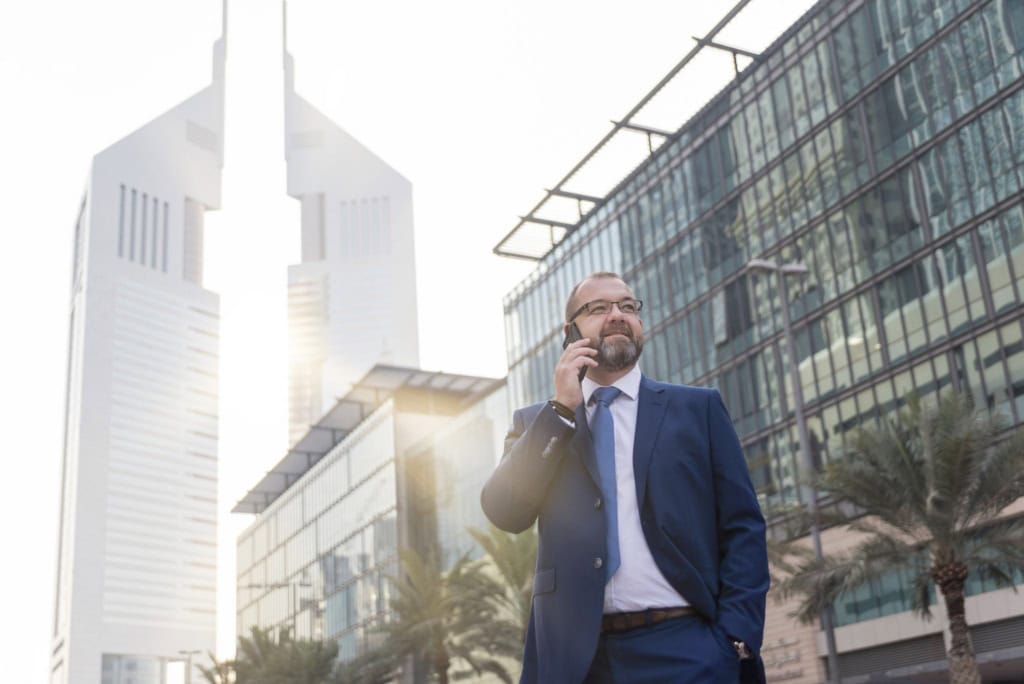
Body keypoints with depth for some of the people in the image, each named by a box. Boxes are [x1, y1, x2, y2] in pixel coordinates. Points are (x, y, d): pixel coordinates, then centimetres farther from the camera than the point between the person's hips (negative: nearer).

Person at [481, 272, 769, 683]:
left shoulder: (697, 408, 9)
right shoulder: (538, 423, 12)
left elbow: (743, 526, 3)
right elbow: (504, 513, -3)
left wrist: (735, 638, -8)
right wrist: (562, 410, -6)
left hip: (685, 646, -1)